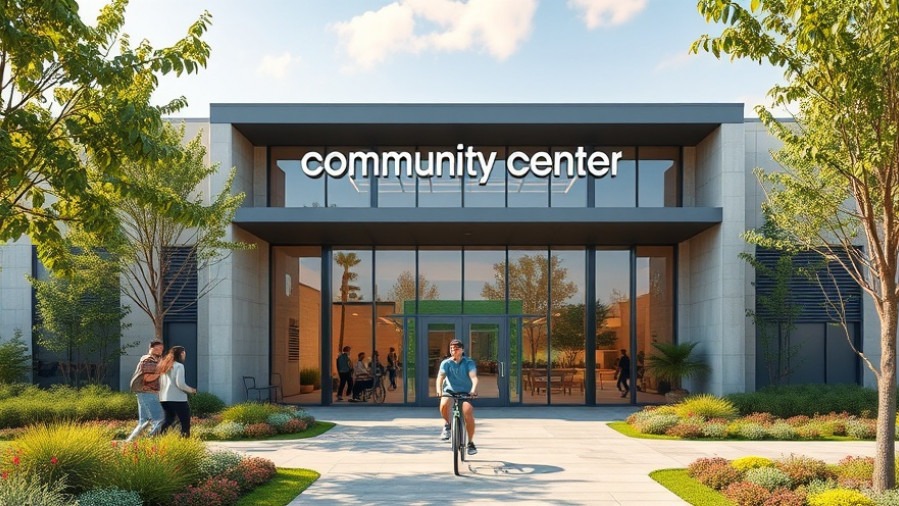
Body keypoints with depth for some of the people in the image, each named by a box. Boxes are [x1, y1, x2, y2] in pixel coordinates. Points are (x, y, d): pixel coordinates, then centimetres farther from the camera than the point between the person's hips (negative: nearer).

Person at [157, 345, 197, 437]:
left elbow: (159, 382, 11)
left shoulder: (163, 366, 13)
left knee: (168, 421, 20)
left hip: (164, 399, 7)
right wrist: (190, 390, -1)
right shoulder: (179, 366, -7)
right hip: (177, 399, -7)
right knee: (185, 423, -3)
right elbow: (180, 383, -14)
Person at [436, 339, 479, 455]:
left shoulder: (469, 362, -8)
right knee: (444, 404, -33)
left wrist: (474, 389, -43)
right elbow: (440, 377, -20)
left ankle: (470, 442, -2)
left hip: (465, 392, 0)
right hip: (450, 391, 1)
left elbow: (473, 377, -23)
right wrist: (439, 390, -40)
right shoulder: (446, 363, -6)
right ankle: (447, 425, -2)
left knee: (468, 414, -22)